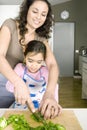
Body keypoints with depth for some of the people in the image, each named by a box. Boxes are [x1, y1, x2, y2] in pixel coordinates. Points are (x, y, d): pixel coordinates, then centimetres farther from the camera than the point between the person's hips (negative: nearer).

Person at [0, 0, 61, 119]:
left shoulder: (41, 38, -4)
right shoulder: (10, 25, -13)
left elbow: (52, 65, -18)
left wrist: (50, 93, -38)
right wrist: (18, 82, -45)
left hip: (23, 81, 3)